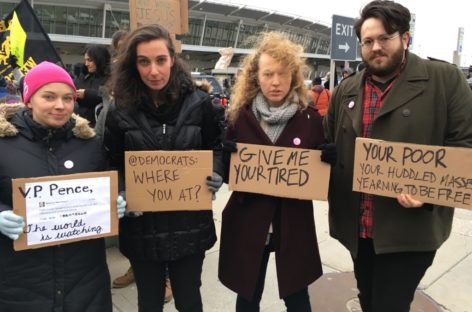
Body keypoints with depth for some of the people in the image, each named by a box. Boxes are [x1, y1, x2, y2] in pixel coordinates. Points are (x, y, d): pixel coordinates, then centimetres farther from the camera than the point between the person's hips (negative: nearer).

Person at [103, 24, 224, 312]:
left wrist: (216, 174, -13)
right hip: (142, 226, 1)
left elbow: (215, 148, 6)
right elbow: (113, 166, 4)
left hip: (189, 223, 0)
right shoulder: (121, 112, -5)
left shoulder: (199, 103, -5)